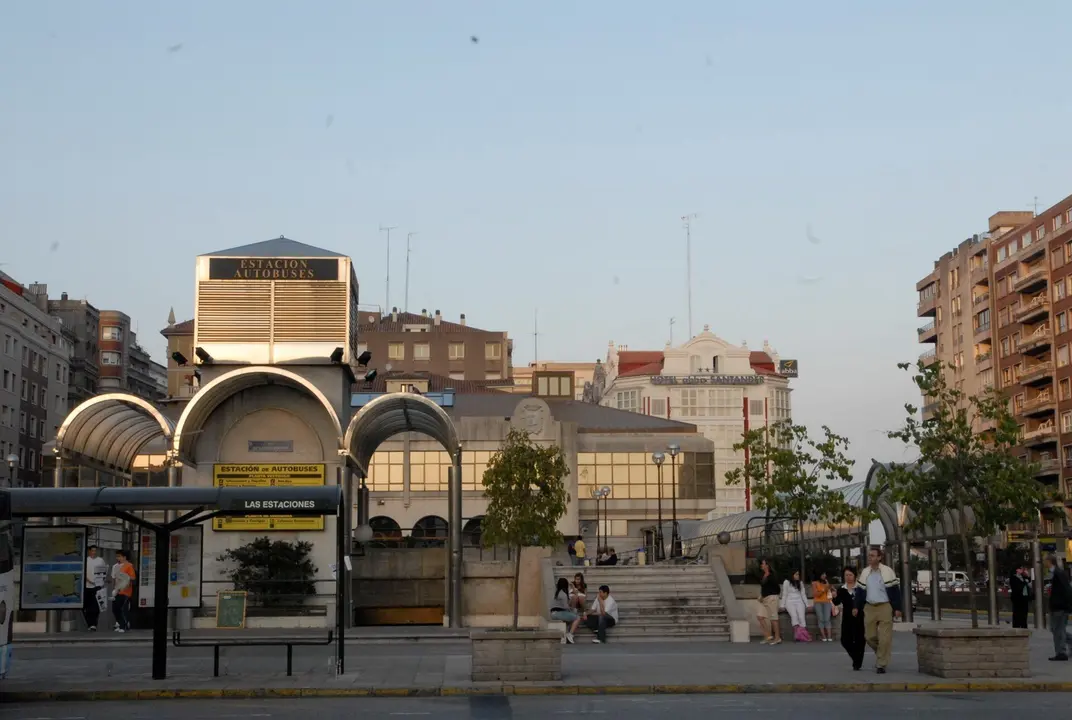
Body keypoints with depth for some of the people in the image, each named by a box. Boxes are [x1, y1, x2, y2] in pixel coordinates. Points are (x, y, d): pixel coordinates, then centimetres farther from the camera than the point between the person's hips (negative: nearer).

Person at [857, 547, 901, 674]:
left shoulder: (887, 571, -5)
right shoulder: (865, 573, 8)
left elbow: (895, 591, -3)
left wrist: (897, 608, -7)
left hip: (885, 607, -4)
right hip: (869, 608, 4)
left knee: (884, 638, -6)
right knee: (869, 636, 4)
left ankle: (881, 664, 3)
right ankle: (882, 653, 30)